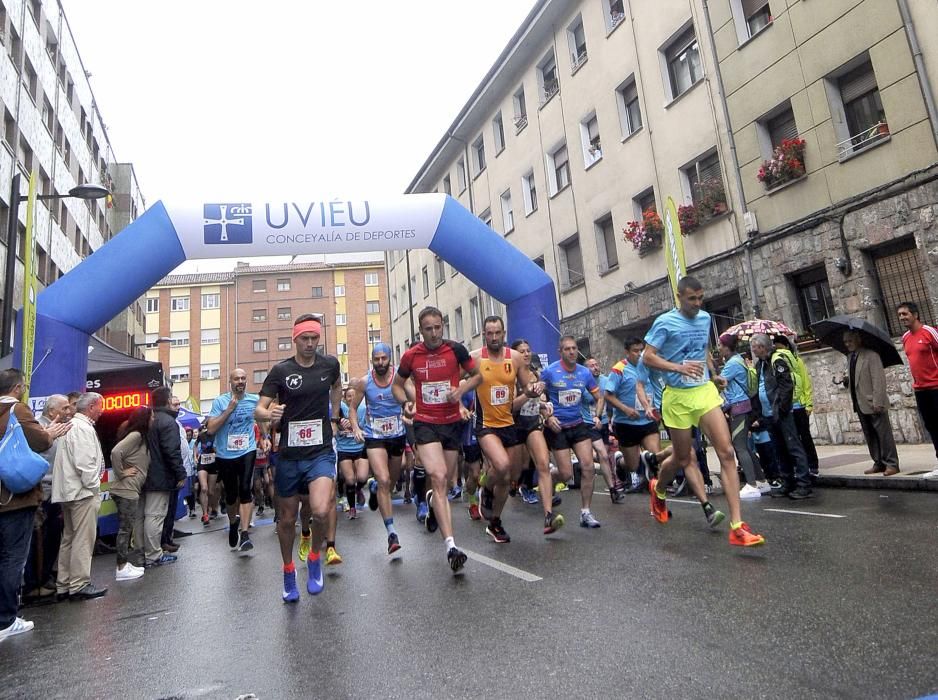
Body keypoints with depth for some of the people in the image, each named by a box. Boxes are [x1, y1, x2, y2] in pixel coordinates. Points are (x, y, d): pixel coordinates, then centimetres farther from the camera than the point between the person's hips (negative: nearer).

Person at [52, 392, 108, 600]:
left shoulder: (72, 426, 16)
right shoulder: (83, 428, -16)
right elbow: (84, 463, -22)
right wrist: (94, 486, -12)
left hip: (69, 491, 10)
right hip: (83, 492, -10)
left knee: (69, 538, 15)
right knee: (83, 539, -3)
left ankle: (64, 584, 23)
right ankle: (79, 585, 3)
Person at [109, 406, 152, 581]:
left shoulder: (141, 437, 14)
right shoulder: (135, 435, -15)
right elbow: (116, 452, -27)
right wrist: (121, 473, -18)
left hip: (131, 489, 9)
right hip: (125, 490, -9)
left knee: (128, 527, 15)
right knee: (125, 528, -2)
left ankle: (126, 564, 24)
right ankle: (122, 568, 6)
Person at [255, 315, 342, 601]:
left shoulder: (330, 364, 1)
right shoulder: (281, 370, -5)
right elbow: (258, 410, -9)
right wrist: (268, 413, -31)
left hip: (321, 452, 0)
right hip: (288, 455, 0)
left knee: (321, 511, -21)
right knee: (287, 519, 12)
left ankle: (314, 558, 9)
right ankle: (288, 572, 38)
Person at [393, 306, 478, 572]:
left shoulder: (456, 349, -4)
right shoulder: (411, 355, -1)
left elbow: (477, 374, 9)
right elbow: (397, 384, 14)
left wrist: (461, 389, -10)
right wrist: (405, 402, -6)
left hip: (452, 423, 2)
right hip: (425, 423, -2)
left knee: (441, 481, 12)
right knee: (438, 479, -17)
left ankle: (432, 502, 50)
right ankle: (450, 545, -18)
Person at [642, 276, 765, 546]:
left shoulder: (705, 318, 10)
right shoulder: (665, 322, -8)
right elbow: (648, 357, -12)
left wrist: (714, 375, 13)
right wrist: (679, 367, -26)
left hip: (705, 391, 5)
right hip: (678, 396, -4)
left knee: (727, 453, -9)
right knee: (682, 459, 7)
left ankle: (737, 526, -8)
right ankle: (657, 489, 42)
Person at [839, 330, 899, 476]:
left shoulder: (871, 355, -10)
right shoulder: (850, 357, 13)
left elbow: (879, 379, -15)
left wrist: (877, 402, -19)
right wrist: (847, 380, -1)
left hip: (874, 403, -8)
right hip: (860, 404, 8)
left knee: (884, 434, -1)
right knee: (869, 436, 11)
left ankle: (891, 464, 5)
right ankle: (879, 463, 18)